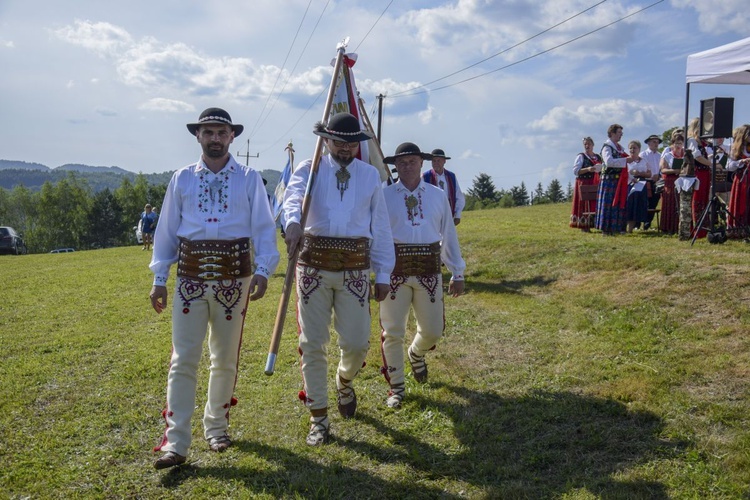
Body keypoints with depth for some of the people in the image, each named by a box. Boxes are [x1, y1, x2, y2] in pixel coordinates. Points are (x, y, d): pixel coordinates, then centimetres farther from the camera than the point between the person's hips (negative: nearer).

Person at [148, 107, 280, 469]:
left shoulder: (249, 179, 2)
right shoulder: (182, 179, 8)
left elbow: (263, 228, -1)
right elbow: (166, 230, 9)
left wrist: (263, 270, -15)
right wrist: (159, 279, 6)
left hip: (233, 277, 0)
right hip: (190, 277, 1)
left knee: (225, 359, 11)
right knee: (183, 359, -3)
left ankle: (216, 426, 30)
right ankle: (175, 442, 2)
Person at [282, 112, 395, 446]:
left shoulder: (370, 175, 11)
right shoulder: (309, 169, 4)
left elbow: (380, 226, 11)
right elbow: (294, 195, -19)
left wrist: (383, 274, 6)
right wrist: (293, 222, -43)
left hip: (355, 268, 1)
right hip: (314, 265, -1)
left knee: (357, 342, 0)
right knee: (312, 343, 2)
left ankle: (344, 381, 37)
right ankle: (319, 418, 16)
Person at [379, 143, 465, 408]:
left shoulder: (437, 196, 10)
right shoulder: (384, 196, 3)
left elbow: (449, 234, 12)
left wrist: (457, 273, 11)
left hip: (429, 272, 2)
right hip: (394, 270, -2)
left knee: (433, 331, 7)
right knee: (393, 332, 1)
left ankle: (416, 354, 43)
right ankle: (396, 388, 19)